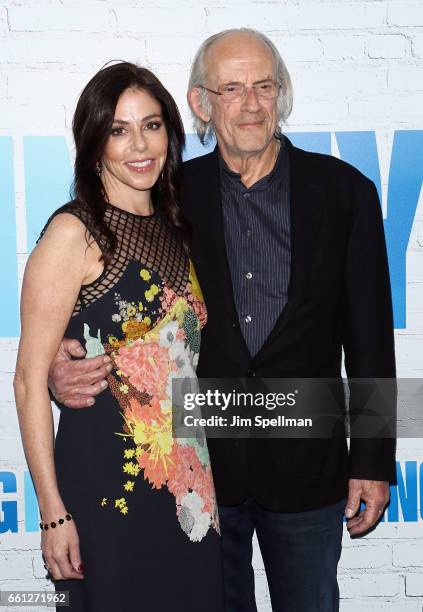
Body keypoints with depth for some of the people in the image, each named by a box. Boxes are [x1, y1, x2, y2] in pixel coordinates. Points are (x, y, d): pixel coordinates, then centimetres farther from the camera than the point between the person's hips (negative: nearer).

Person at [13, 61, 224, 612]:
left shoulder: (173, 228, 8)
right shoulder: (74, 232, -12)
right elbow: (30, 380, -13)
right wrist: (53, 513, -15)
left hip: (187, 482, 6)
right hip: (107, 485, -6)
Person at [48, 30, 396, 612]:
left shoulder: (344, 190, -3)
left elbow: (370, 336, -1)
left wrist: (373, 460, -2)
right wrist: (64, 366, -21)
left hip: (307, 463, 0)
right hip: (201, 461, 1)